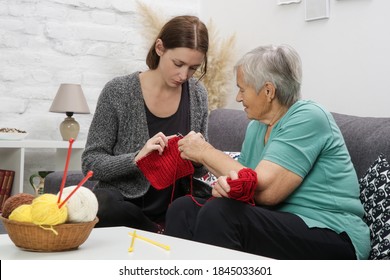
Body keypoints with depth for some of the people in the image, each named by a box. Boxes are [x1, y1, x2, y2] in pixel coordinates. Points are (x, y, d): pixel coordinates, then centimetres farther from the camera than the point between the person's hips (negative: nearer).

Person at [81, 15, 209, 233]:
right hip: (122, 207, -1)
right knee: (101, 204, -35)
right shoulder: (118, 92, -9)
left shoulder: (198, 95, 2)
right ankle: (161, 236, -10)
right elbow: (90, 162, -7)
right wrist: (136, 158, -25)